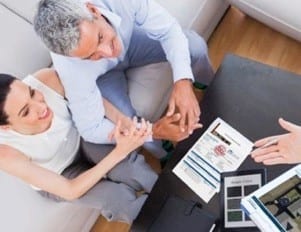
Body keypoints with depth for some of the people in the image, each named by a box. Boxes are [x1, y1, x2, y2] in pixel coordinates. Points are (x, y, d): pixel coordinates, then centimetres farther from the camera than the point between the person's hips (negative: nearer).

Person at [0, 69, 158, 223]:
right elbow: (70, 191, -29)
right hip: (56, 179, -2)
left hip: (81, 140, 2)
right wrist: (120, 152, -38)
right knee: (119, 200, -22)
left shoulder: (47, 80, -31)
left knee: (133, 170, -25)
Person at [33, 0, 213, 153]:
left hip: (130, 39, 3)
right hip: (104, 74, -2)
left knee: (195, 45, -14)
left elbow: (169, 29, -27)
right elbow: (91, 129, -32)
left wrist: (183, 81, -44)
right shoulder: (71, 68, -42)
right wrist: (155, 131, -41)